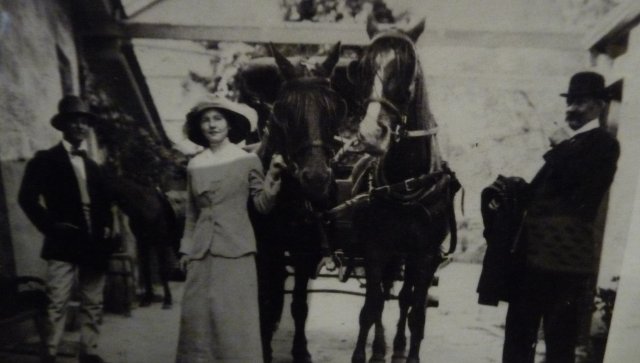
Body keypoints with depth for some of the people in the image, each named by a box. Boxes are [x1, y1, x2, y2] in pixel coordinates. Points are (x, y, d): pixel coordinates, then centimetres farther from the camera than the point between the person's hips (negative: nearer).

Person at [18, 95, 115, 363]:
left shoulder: (93, 166, 18)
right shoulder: (45, 159, 2)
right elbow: (27, 197, -6)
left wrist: (106, 226, 6)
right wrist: (50, 226, -14)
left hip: (94, 244, 5)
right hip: (64, 242, -5)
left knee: (93, 304, 8)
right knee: (57, 304, -5)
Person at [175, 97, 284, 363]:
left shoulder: (248, 160, -1)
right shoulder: (194, 166, 8)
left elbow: (263, 206, -2)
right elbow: (191, 213, 13)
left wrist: (272, 178, -17)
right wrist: (186, 249, 11)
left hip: (235, 249, -3)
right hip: (201, 251, 4)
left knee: (235, 316, 2)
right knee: (198, 314, 10)